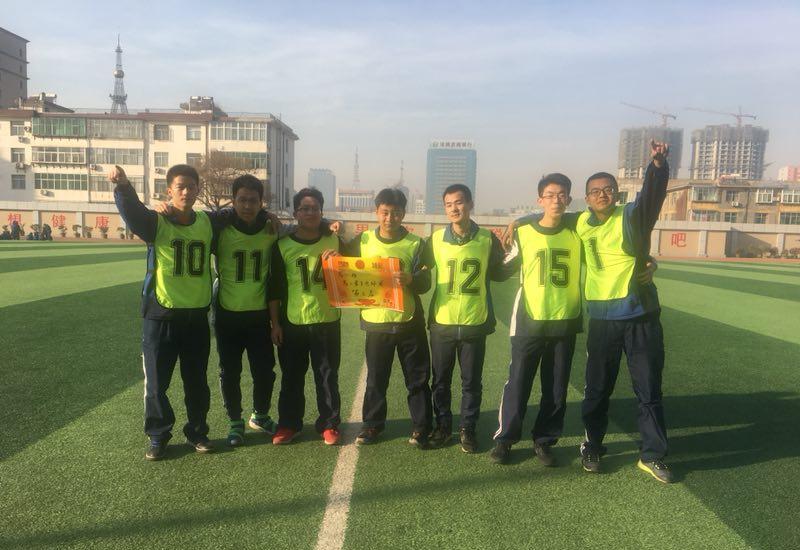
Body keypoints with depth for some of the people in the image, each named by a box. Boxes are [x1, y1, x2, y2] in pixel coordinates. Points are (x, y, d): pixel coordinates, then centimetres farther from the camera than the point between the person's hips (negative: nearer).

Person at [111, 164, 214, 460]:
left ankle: (197, 432, 30)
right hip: (161, 316, -3)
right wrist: (123, 186, -49)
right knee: (156, 382, 6)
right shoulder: (156, 222, -7)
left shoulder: (207, 223, 4)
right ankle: (158, 437, 24)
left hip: (197, 316, 3)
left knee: (197, 381, 13)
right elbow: (132, 210, -28)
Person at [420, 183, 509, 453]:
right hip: (442, 323, 1)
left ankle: (468, 428, 27)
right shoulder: (436, 239, 0)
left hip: (475, 323, -1)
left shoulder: (488, 239, -1)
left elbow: (499, 273, 8)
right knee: (441, 380, 12)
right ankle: (443, 425, 30)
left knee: (472, 382, 10)